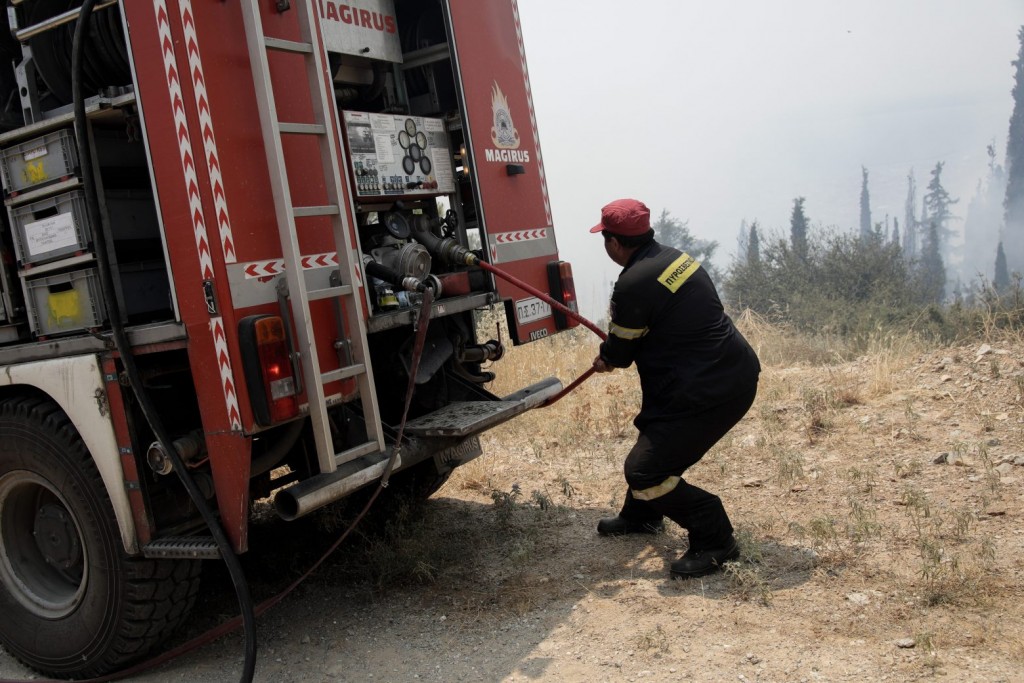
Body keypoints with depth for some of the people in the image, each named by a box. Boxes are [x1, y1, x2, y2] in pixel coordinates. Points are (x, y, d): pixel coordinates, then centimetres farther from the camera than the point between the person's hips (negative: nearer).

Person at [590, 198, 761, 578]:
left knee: (645, 470, -4)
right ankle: (641, 516, 46)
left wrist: (605, 360, 17)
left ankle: (714, 541, 4)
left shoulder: (633, 285, -20)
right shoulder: (674, 258, 7)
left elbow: (620, 352, -5)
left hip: (709, 392, -10)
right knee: (656, 435, 28)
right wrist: (614, 354, 24)